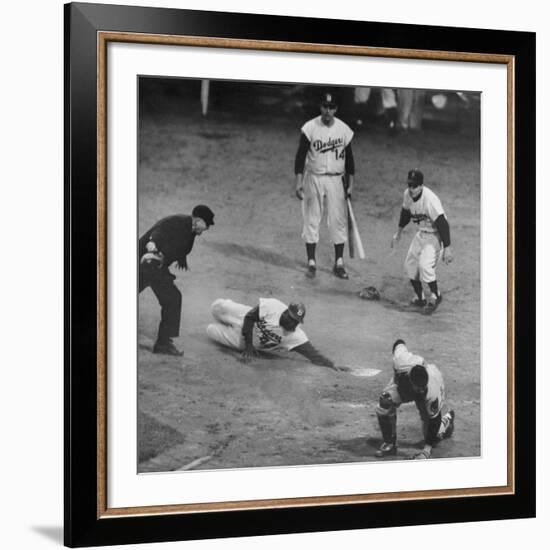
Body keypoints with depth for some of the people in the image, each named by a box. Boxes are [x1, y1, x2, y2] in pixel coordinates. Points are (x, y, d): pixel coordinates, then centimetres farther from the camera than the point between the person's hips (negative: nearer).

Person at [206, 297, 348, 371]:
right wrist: (249, 344, -24)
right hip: (243, 319, 0)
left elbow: (314, 355, -35)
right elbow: (249, 317, -22)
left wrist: (333, 365, -50)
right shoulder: (272, 306, -34)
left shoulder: (295, 336, -32)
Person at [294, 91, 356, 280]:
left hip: (336, 180, 2)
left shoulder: (344, 130, 1)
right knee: (311, 220, 2)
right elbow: (300, 156, -5)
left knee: (338, 220, 1)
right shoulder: (310, 128, -6)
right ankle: (311, 262, 11)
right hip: (313, 179, -1)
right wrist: (298, 182, -12)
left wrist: (350, 184, 5)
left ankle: (339, 263, 10)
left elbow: (349, 158, 8)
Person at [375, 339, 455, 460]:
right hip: (402, 382, 3)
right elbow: (399, 343, -21)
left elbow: (434, 421, -32)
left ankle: (447, 419, 35)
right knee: (384, 404, -24)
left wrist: (427, 450, -33)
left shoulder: (432, 392, -45)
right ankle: (390, 444, -6)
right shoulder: (401, 361, -45)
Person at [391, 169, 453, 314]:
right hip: (421, 233, 8)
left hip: (434, 235, -8)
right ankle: (419, 297, 25)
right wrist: (398, 233, 23)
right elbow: (405, 213, 14)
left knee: (425, 265, -22)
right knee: (410, 264, 10)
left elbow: (442, 223, -29)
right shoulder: (407, 195, -8)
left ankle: (435, 296, 1)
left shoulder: (430, 200, -31)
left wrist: (447, 248, -29)